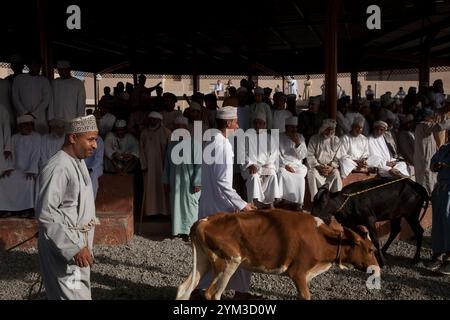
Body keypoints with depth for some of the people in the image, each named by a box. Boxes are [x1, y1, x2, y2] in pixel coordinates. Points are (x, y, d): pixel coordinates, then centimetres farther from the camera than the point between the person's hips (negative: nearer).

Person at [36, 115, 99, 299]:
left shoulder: (79, 161, 8)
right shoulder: (58, 168, -23)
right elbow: (45, 214, -26)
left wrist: (82, 243, 19)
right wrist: (74, 248, -27)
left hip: (79, 240, 10)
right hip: (64, 245, -10)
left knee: (80, 291, 20)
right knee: (73, 295, -4)